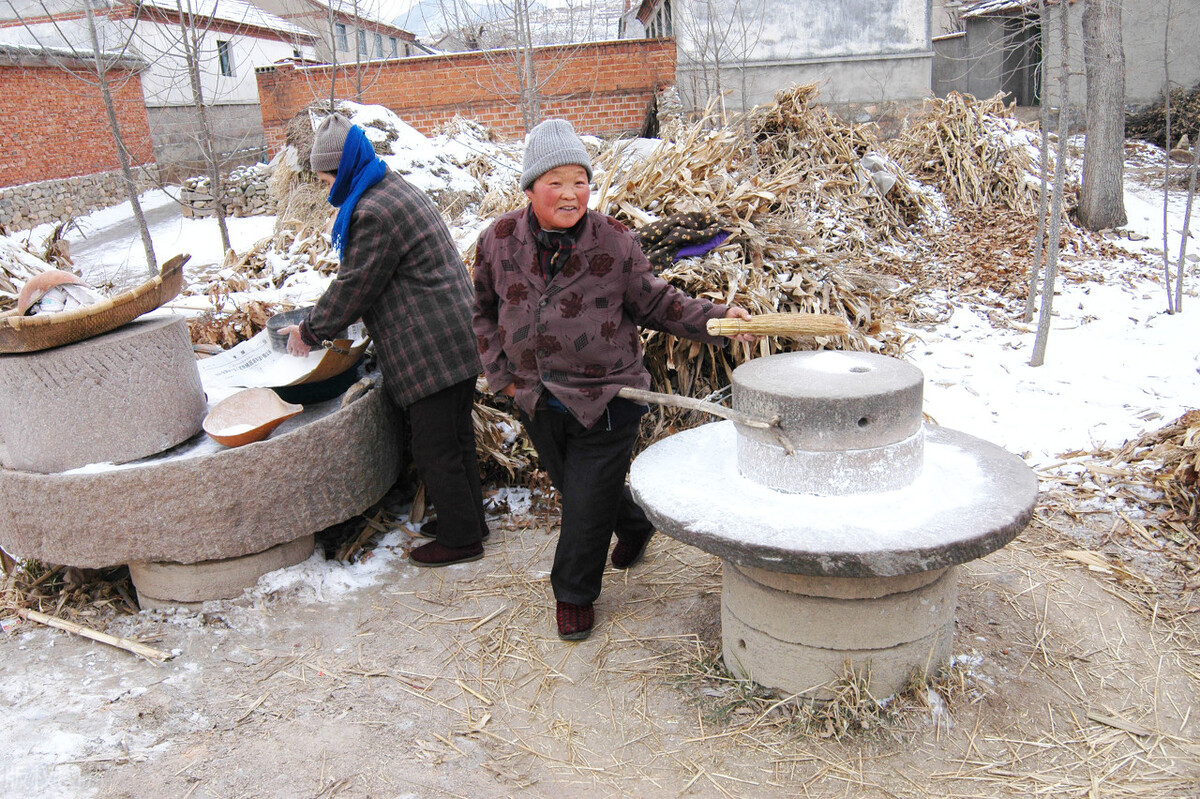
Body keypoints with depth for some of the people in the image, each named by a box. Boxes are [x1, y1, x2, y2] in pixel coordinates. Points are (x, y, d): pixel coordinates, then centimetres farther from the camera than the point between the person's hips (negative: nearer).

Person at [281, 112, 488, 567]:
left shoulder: (373, 213, -17)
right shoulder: (397, 190, 16)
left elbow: (355, 286, -12)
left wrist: (311, 330, 2)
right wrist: (323, 322, 20)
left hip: (429, 350, -10)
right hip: (458, 340, 10)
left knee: (434, 449, 1)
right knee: (456, 437, 19)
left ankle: (460, 538, 13)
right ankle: (469, 519, 31)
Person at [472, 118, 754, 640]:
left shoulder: (614, 242, -12)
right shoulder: (498, 241, -4)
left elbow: (656, 303, -1)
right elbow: (485, 311, 12)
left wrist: (715, 319, -14)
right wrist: (500, 372, 5)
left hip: (605, 398, -4)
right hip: (537, 400, 4)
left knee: (588, 504, 2)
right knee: (572, 489, 22)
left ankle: (573, 594, 28)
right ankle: (635, 525, 53)